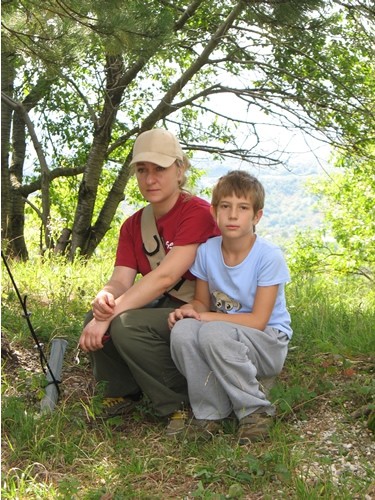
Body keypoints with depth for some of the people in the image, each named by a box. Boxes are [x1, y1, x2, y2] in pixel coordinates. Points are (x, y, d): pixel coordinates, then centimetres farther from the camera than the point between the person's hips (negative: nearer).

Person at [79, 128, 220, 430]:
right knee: (97, 317, -17)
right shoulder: (133, 225, 7)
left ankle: (182, 405, -8)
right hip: (163, 307, 7)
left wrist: (110, 315, -31)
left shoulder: (197, 213, -17)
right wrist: (105, 298, -31)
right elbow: (121, 280, -6)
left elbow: (165, 277, -27)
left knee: (127, 325, -29)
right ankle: (123, 393, 9)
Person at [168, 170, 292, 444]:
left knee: (214, 333, -34)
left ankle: (256, 409, -12)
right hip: (224, 335, 4)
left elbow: (258, 320, -17)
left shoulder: (269, 256, -16)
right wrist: (189, 309, -17)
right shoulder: (207, 251, -3)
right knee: (183, 331, -27)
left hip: (269, 343, -4)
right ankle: (211, 411, -8)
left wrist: (206, 317, -19)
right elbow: (203, 302, 8)